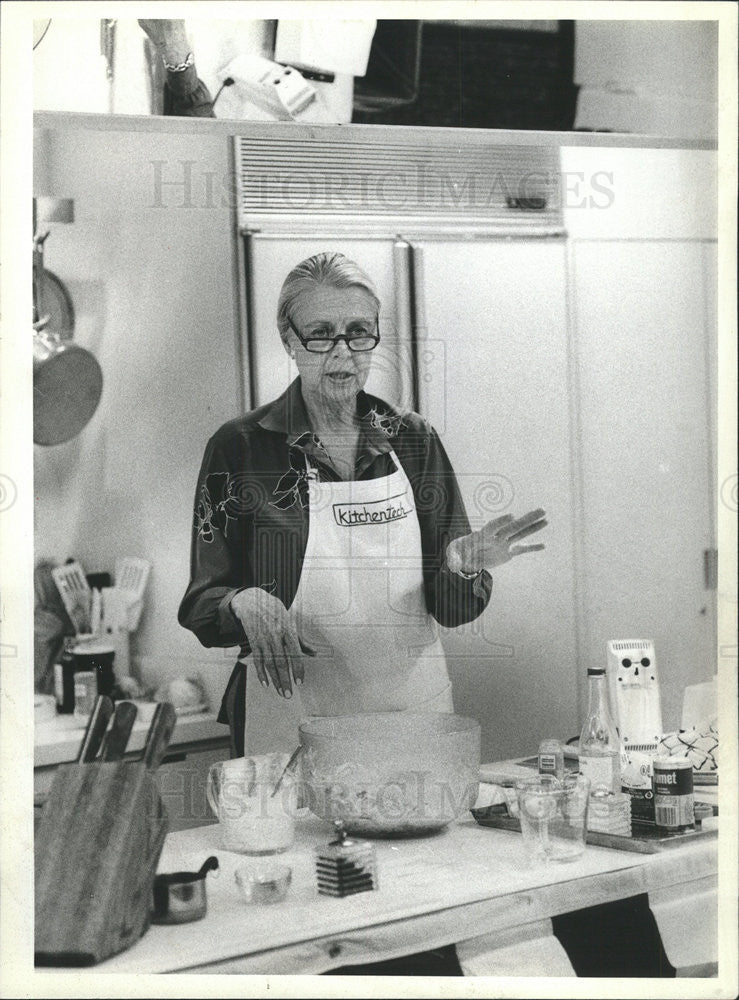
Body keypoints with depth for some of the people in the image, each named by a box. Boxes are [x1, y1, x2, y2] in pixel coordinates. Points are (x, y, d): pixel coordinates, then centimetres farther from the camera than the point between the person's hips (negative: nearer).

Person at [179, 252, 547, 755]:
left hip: (416, 708, 3)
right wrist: (245, 604, -24)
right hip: (292, 722, -3)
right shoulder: (239, 447, -5)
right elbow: (202, 605, -4)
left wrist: (463, 565, -16)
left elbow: (450, 608, 4)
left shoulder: (414, 439, 4)